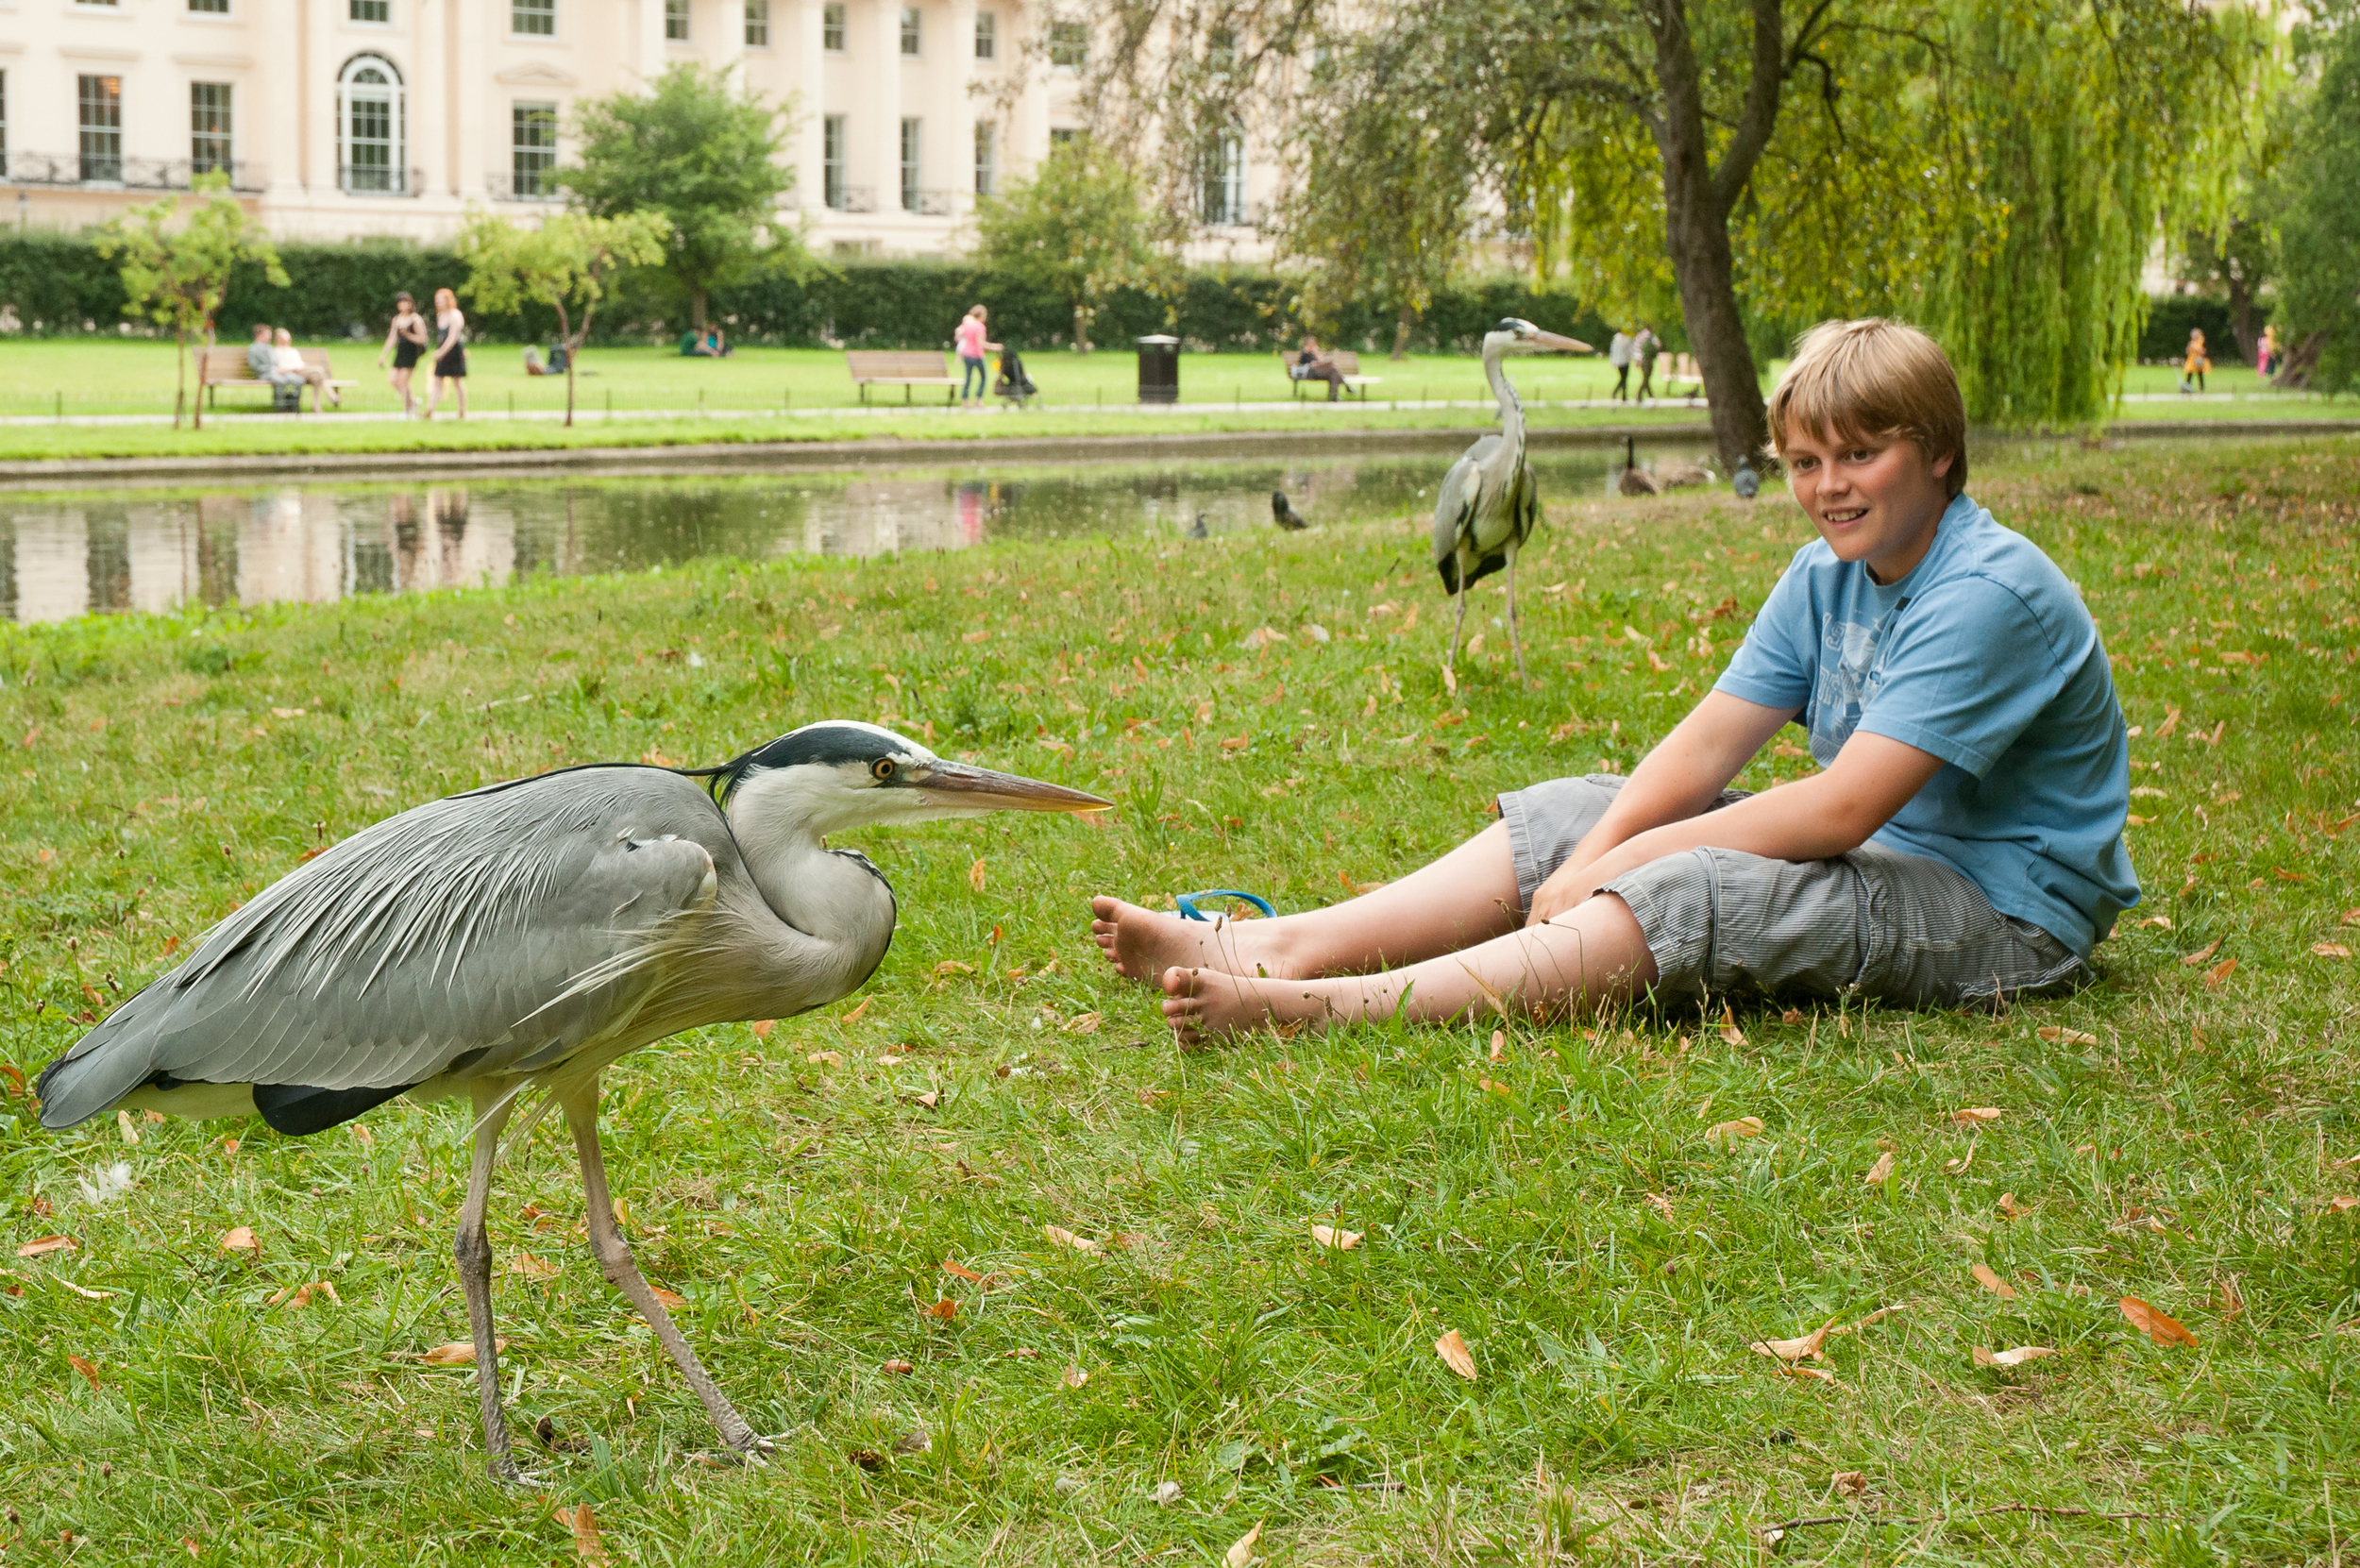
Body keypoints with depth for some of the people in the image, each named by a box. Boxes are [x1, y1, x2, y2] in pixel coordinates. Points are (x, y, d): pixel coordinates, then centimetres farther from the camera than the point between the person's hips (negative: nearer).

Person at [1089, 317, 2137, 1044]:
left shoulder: (1989, 593, -20)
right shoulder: (1827, 575, 8)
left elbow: (1841, 809, -26)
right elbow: (1705, 744, 0)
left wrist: (1627, 861, -22)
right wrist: (1592, 857, -18)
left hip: (1999, 914, -9)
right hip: (1874, 860, 9)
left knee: (1689, 891, -32)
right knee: (1572, 816, 0)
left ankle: (1330, 1008, -41)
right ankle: (1275, 947, -14)